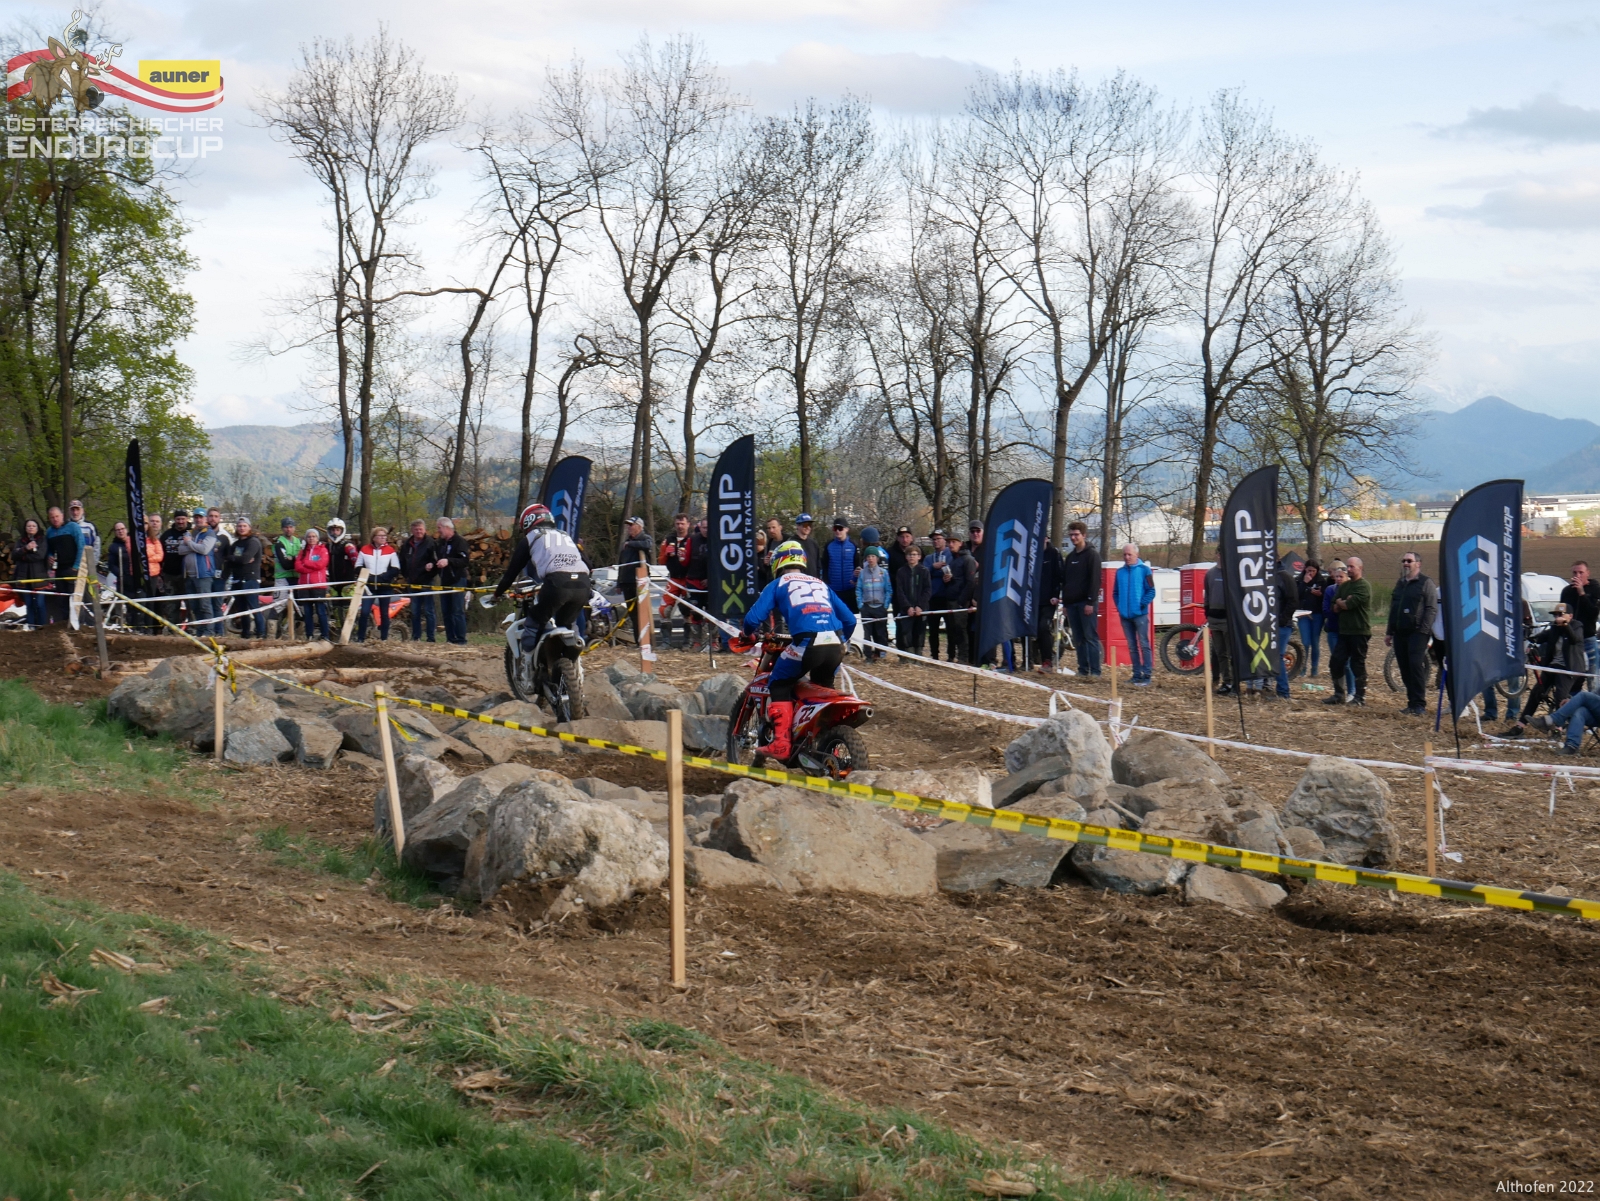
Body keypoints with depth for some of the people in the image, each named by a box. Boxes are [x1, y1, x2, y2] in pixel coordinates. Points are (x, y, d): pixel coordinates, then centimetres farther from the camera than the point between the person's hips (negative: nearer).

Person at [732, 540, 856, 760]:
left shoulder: (778, 584, 17)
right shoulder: (821, 584, 29)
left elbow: (753, 618, 7)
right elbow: (849, 620, 25)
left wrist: (747, 637, 28)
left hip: (806, 642, -5)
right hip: (836, 645, 5)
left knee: (779, 684, 15)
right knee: (823, 689, 28)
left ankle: (781, 743, 2)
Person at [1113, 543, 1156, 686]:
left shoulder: (1144, 570, -3)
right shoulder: (1120, 572, 10)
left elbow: (1151, 591, -5)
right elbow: (1115, 592, 17)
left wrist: (1142, 604, -11)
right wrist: (1119, 606, 5)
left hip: (1140, 614, -5)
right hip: (1125, 615, 5)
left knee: (1144, 645, -5)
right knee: (1132, 647, 8)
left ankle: (1146, 676, -6)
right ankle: (1137, 675, 13)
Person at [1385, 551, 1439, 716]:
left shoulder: (1425, 583, -2)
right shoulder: (1400, 584, 21)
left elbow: (1432, 608, -9)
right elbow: (1392, 608, 26)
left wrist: (1424, 629, -17)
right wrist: (1389, 632, 21)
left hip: (1417, 632, -7)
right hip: (1400, 633, 7)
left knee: (1416, 665, -15)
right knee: (1405, 669, 5)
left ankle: (1420, 705, -15)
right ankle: (1412, 703, 11)